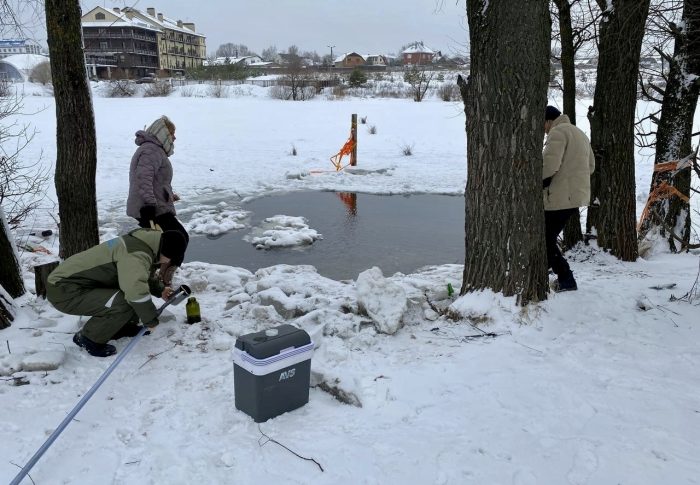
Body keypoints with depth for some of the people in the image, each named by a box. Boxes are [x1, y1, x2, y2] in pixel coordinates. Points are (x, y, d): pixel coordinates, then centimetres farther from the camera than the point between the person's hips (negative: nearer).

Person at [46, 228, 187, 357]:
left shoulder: (143, 246, 5)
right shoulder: (137, 253, -26)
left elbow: (145, 277, 24)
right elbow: (136, 289, -39)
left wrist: (160, 290, 7)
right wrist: (151, 320, -23)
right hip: (63, 291, -10)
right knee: (124, 304, -25)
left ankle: (121, 326, 20)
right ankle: (88, 339, -4)